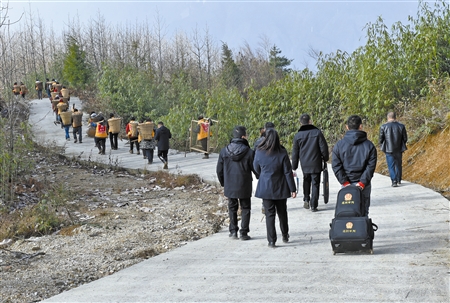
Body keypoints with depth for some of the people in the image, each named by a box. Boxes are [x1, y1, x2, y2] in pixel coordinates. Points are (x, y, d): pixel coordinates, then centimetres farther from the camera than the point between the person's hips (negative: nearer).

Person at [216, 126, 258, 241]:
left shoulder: (224, 151, -4)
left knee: (232, 208, 17)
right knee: (245, 209, 11)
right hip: (244, 187, -2)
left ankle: (233, 231, 17)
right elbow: (255, 169, -6)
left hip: (229, 186, 3)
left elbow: (219, 170, 3)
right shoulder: (249, 152, -14)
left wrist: (223, 184, 17)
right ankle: (244, 233, 9)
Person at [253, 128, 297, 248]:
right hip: (280, 188, 1)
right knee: (282, 212, 17)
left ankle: (271, 240, 2)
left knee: (269, 213, 4)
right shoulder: (282, 153, -11)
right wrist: (292, 189, -2)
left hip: (265, 188, -1)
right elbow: (288, 172, -7)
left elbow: (256, 169, 6)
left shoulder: (259, 152, -10)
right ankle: (285, 236, 30)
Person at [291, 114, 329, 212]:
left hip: (304, 164, 2)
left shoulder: (298, 135, 0)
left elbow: (295, 153, 4)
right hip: (316, 164, -2)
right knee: (315, 183, 4)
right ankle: (313, 205, 3)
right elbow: (324, 147, -5)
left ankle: (306, 199, 11)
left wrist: (294, 168, 10)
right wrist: (325, 159, 11)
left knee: (306, 181, 24)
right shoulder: (317, 132, -5)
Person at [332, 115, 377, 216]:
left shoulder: (339, 145, 1)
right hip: (364, 186, 0)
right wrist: (362, 182, -7)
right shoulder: (369, 145, -1)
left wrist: (345, 182, -4)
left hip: (346, 185, 1)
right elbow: (370, 166, -7)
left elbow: (336, 166, -4)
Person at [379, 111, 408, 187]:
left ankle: (394, 181, -7)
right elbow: (405, 138, 2)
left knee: (391, 166, 3)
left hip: (389, 150, -2)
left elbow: (381, 139, -6)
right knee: (398, 164, 19)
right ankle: (399, 180, 30)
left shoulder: (383, 127, -8)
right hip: (399, 149, 2)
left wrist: (382, 145, 14)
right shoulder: (401, 126, -3)